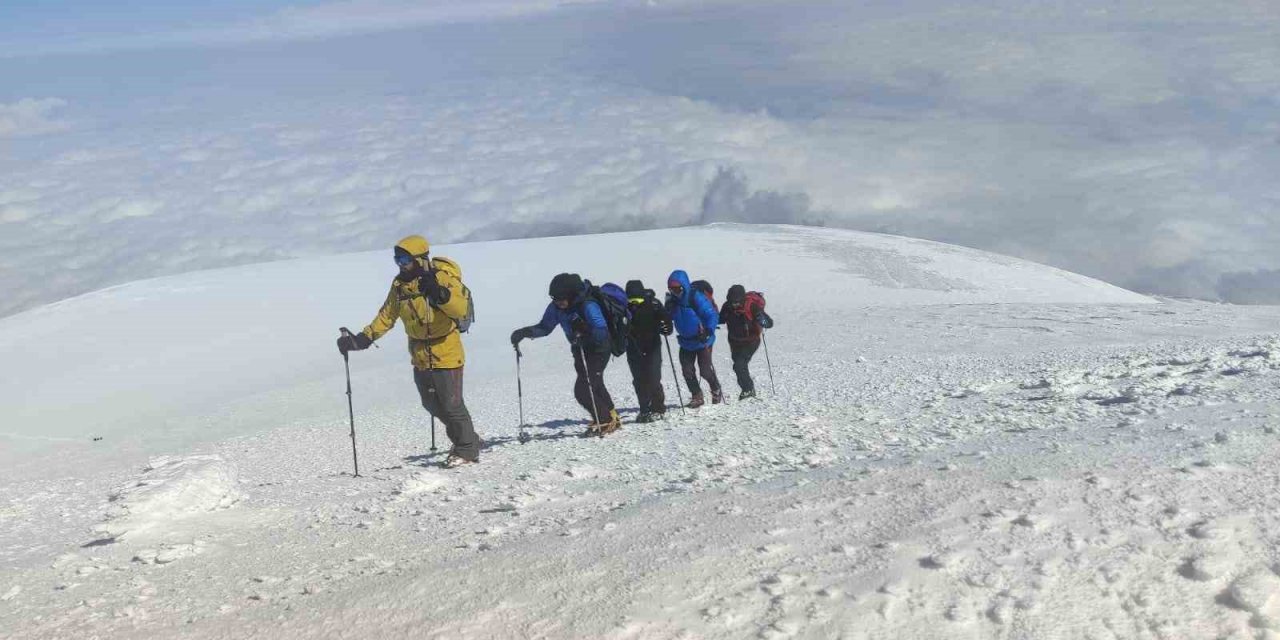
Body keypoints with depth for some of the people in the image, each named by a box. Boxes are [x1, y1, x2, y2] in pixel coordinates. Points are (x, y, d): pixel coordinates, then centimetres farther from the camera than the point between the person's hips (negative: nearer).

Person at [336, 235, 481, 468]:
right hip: (420, 356, 7)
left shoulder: (443, 277, -18)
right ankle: (465, 439, 33)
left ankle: (467, 450, 18)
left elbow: (461, 309, -29)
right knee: (432, 404, 15)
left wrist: (439, 293, -45)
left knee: (451, 405, 0)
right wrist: (365, 338, -4)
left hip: (446, 354, -7)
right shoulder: (400, 284, 1)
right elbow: (387, 315, 7)